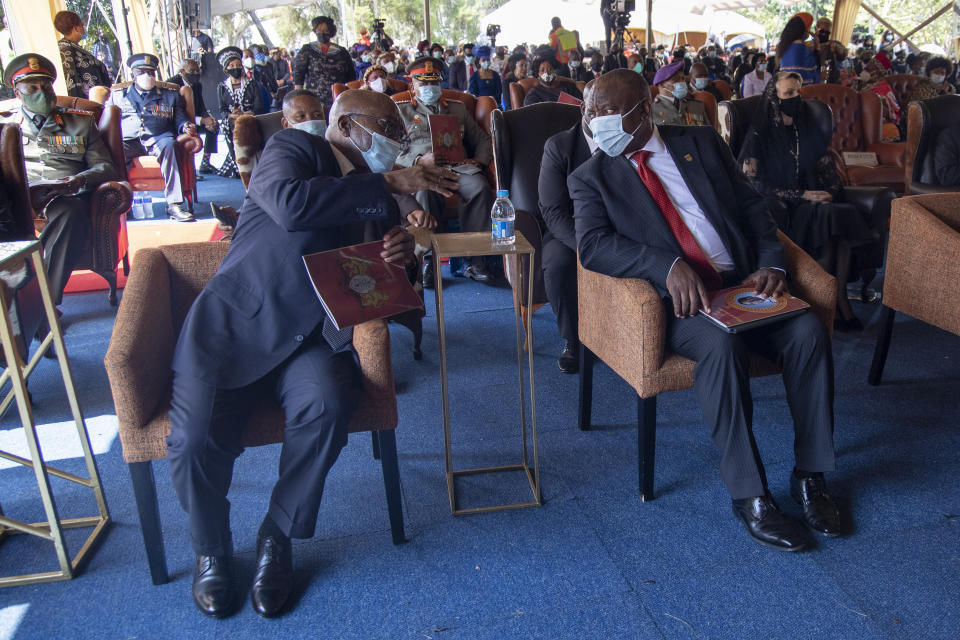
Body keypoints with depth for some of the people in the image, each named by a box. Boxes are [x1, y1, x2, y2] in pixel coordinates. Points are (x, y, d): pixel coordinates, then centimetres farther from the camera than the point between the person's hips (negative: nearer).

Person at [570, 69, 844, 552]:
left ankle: (810, 475, -3)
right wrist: (668, 266, -24)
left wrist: (771, 263, -4)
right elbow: (592, 246, -10)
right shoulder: (592, 177, 7)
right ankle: (748, 494, -17)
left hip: (743, 284, 4)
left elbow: (752, 207, 14)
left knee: (808, 330, -21)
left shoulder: (701, 143, 16)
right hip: (675, 299, -3)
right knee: (721, 345, -33)